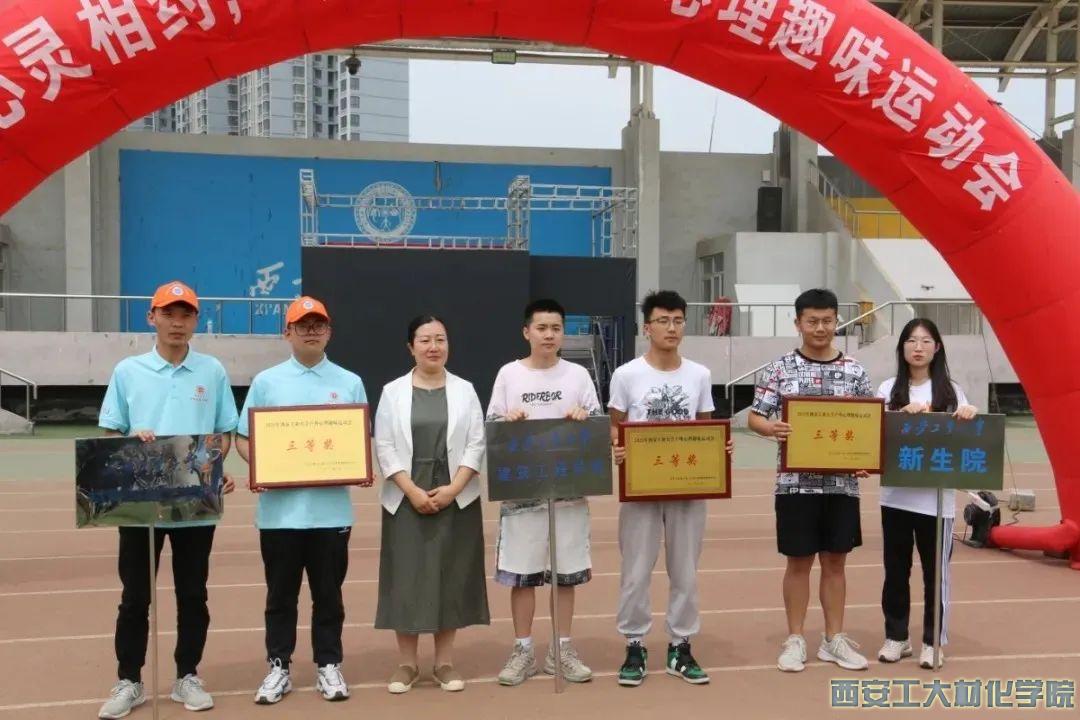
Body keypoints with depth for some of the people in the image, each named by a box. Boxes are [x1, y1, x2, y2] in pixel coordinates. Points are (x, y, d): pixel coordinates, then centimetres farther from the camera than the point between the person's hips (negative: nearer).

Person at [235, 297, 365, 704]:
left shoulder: (350, 383, 6)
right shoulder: (266, 382, 4)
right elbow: (244, 437, 6)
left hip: (331, 508, 0)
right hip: (280, 508, 0)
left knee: (328, 593, 9)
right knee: (280, 594, 10)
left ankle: (328, 666, 22)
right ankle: (278, 668, 22)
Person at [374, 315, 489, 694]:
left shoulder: (465, 390, 5)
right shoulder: (393, 392, 2)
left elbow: (476, 445, 1)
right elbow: (385, 448, -2)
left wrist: (452, 488, -11)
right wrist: (412, 491, -12)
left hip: (456, 499, 1)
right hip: (406, 499, -1)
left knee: (451, 576, 5)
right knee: (407, 578, 2)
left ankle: (444, 662, 16)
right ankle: (407, 663, 15)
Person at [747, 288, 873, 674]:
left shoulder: (855, 371, 4)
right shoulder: (780, 369, -2)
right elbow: (755, 418, -1)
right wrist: (773, 429, -23)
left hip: (842, 482, 2)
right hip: (796, 482, -2)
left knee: (835, 561, 12)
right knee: (799, 562, 7)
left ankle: (834, 639, 25)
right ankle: (795, 640, 19)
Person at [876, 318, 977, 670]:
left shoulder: (951, 391, 4)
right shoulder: (889, 389, 4)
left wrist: (971, 416, -18)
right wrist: (904, 414, -21)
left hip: (936, 497, -1)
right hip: (896, 494, 1)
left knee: (935, 570, 6)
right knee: (896, 569, 9)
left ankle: (932, 641, 19)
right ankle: (896, 636, 22)